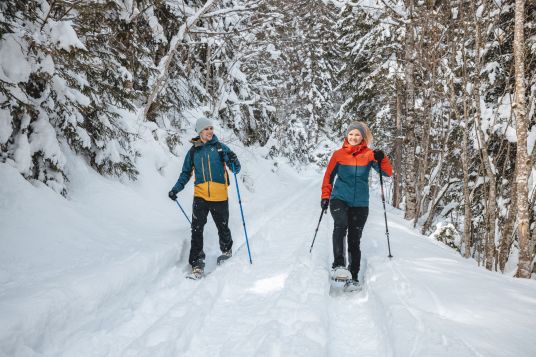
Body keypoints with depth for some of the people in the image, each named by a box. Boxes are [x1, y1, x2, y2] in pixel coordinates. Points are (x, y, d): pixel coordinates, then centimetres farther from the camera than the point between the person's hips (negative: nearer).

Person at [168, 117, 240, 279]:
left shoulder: (220, 147, 2)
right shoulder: (193, 151, 8)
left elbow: (235, 169, 0)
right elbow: (186, 173, 15)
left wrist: (233, 161, -23)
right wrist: (176, 189, 2)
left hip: (220, 197, -1)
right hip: (200, 196, 1)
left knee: (223, 227, 12)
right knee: (197, 229, -6)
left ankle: (227, 250, 39)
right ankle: (197, 263, 1)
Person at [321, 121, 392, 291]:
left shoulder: (369, 154, 3)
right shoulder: (339, 154, 4)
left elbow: (387, 173, -3)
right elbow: (329, 176, 12)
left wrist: (381, 158, -20)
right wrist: (325, 196, 5)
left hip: (360, 203, 1)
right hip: (339, 199, -1)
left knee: (354, 240, 3)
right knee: (340, 224, -30)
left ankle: (353, 277, 12)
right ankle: (338, 265, -34)